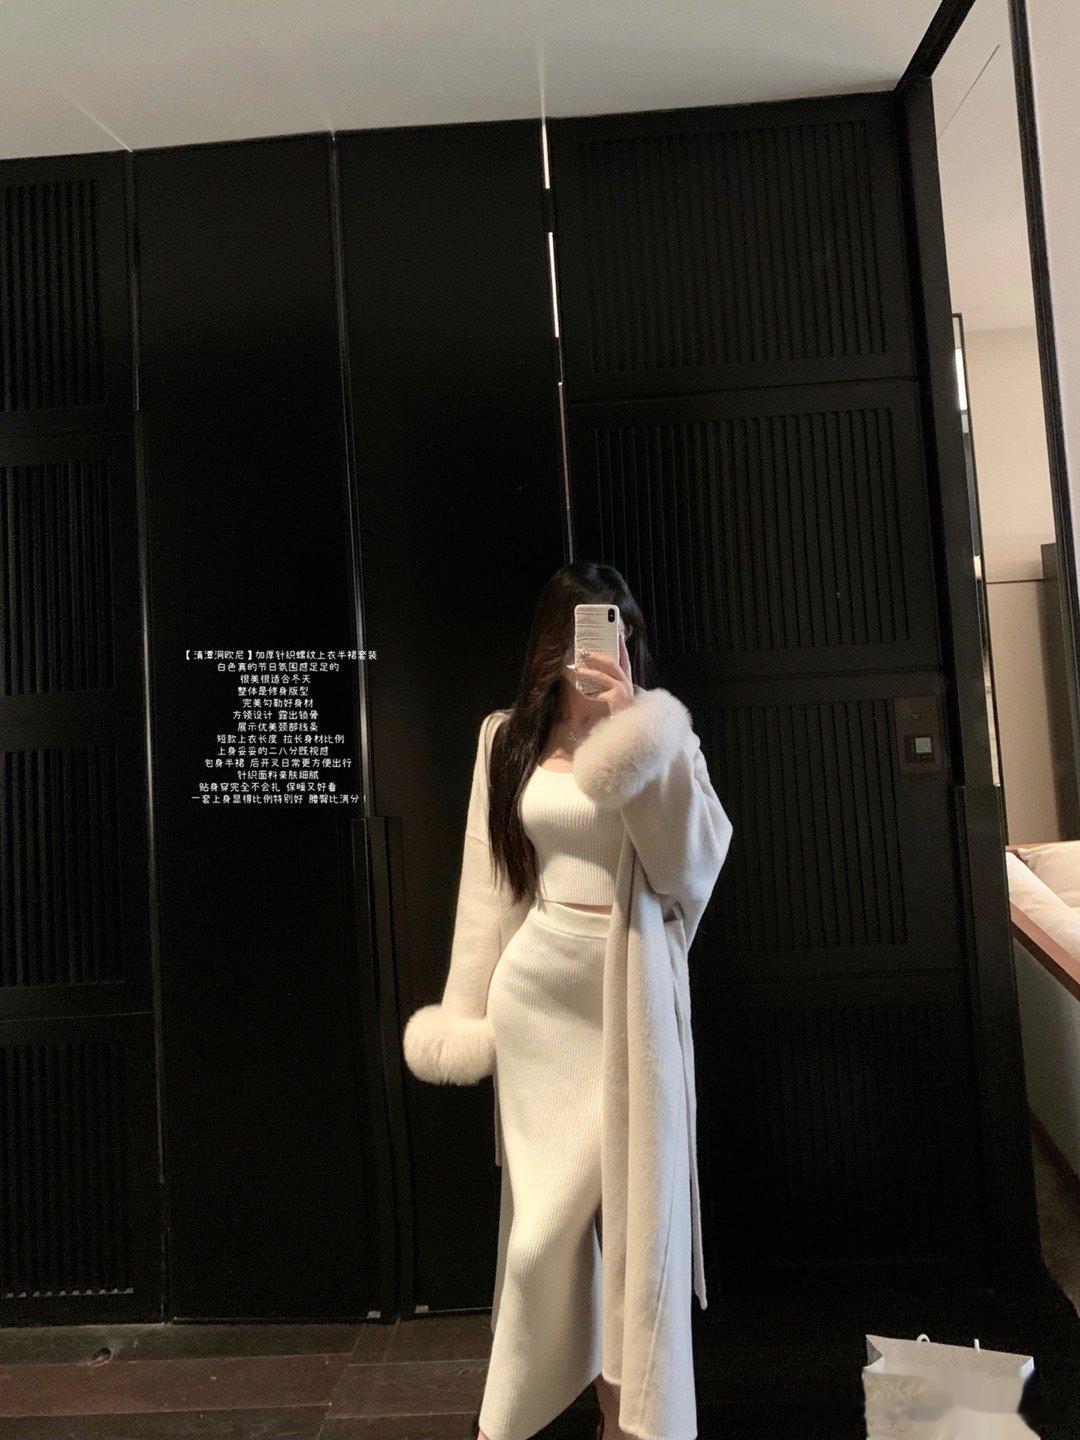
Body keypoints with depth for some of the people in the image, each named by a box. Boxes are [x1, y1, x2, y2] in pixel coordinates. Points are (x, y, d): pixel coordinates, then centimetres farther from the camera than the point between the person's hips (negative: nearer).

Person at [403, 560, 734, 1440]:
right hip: (539, 988, 2)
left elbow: (693, 862, -13)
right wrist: (468, 1006, 5)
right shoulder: (509, 737, 4)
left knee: (635, 1200, 8)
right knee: (547, 1203, 14)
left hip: (631, 991, -1)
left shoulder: (660, 733, -1)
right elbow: (489, 881, 5)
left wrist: (635, 732, -20)